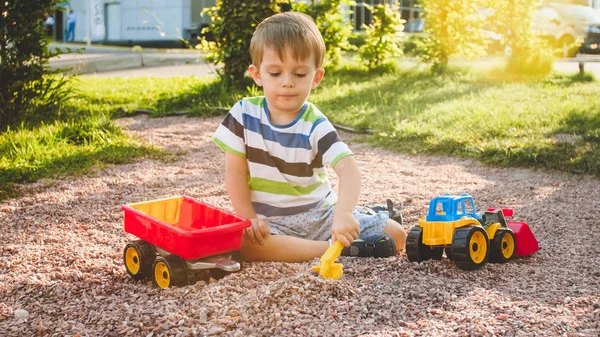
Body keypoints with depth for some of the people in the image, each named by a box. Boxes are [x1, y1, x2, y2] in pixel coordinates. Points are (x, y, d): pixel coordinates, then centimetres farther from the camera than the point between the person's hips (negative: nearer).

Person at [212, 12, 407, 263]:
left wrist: (343, 213, -45)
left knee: (396, 236, -11)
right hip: (271, 221, 0)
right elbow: (235, 170, -5)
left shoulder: (315, 126, -12)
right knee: (242, 244, -36)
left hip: (319, 214, 0)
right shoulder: (244, 114, -7)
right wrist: (248, 218, -15)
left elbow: (348, 169, -26)